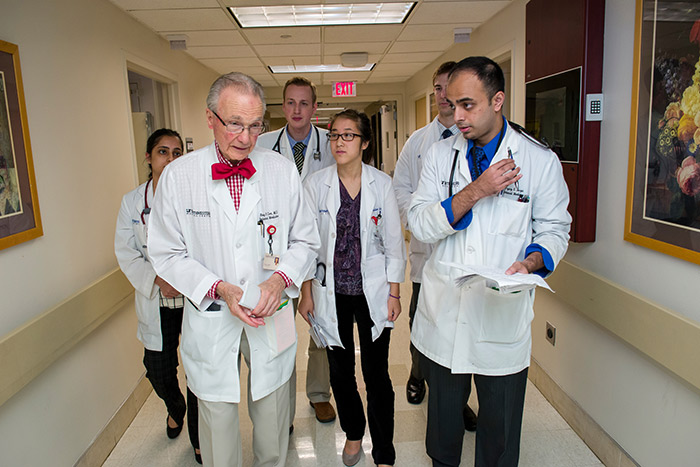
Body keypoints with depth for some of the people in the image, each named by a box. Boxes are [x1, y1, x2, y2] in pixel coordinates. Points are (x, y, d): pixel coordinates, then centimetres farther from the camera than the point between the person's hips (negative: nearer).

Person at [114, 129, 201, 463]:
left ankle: (199, 438, 30)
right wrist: (156, 280, -13)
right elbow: (127, 253, 2)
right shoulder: (132, 201, 4)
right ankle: (175, 408, 47)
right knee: (158, 370, 10)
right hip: (156, 304, 2)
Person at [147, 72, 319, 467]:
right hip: (210, 320, -1)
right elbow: (168, 253, -2)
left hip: (272, 317, 2)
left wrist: (281, 278, -14)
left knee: (272, 417, 19)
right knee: (218, 422, 14)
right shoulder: (178, 175, -7)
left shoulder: (283, 171, -3)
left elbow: (305, 240, 4)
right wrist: (218, 288, -16)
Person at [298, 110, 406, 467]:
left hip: (373, 291, -1)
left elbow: (393, 242, 1)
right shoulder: (316, 184, -4)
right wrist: (306, 293, -1)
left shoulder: (382, 184, -4)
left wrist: (394, 293, 0)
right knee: (340, 371, 15)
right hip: (331, 293, 1)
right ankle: (353, 433, 41)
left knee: (377, 375, 4)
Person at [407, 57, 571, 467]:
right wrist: (475, 191, -19)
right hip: (444, 313, 2)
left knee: (500, 423, 14)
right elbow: (419, 224, -7)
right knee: (443, 414, 21)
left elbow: (554, 229, 2)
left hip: (503, 314, -2)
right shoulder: (440, 155, 1)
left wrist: (531, 262, -19)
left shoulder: (541, 161, -5)